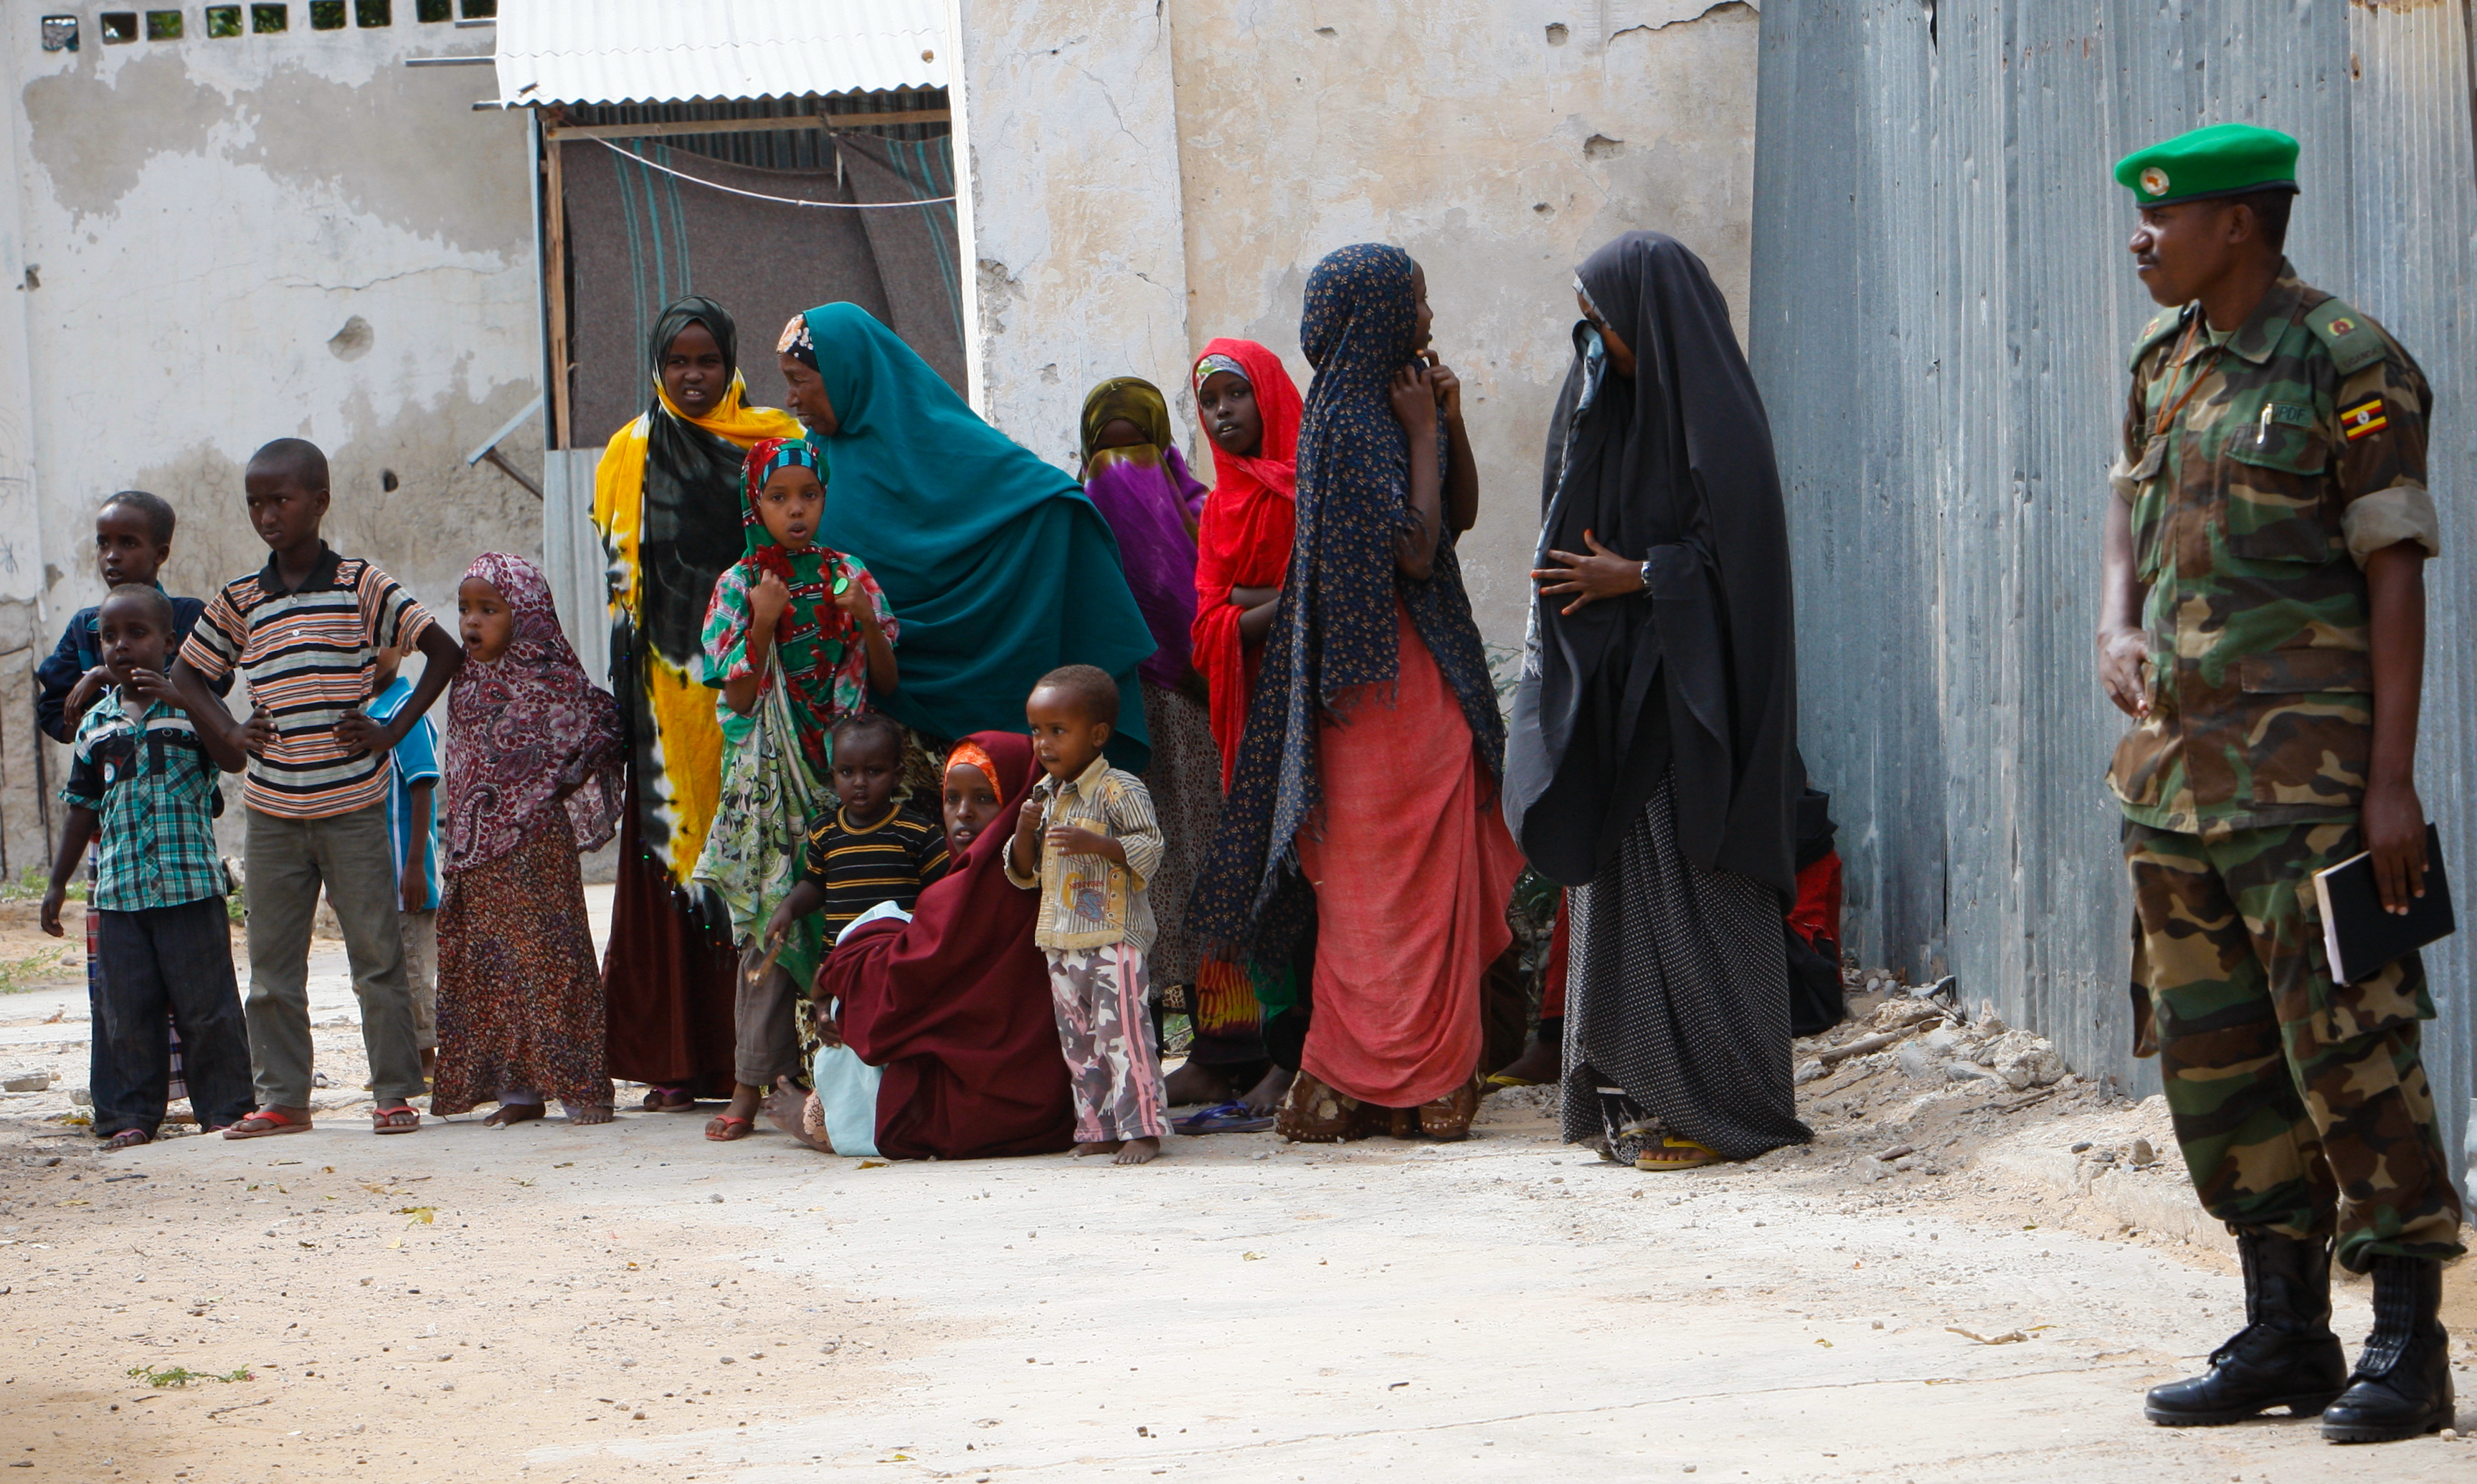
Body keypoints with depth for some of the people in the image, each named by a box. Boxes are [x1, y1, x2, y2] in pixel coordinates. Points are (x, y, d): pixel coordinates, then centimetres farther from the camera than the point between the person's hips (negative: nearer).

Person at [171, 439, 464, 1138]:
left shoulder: (361, 587, -2)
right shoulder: (239, 601, 7)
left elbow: (445, 652, -1)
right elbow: (187, 674, 19)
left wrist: (392, 732, -7)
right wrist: (233, 734, 4)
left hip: (353, 805, -3)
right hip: (273, 811, 3)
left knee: (377, 955, 0)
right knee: (272, 962, 6)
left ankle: (395, 1092, 6)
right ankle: (281, 1098, 13)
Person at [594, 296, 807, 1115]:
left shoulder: (775, 439, 9)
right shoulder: (633, 452, 10)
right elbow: (621, 571, 9)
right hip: (671, 685, 0)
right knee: (672, 858, -3)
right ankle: (675, 1057, -2)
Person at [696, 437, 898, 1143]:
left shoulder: (850, 577, 7)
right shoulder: (740, 586, 3)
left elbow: (888, 683, 6)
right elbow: (738, 697, -2)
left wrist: (866, 622, -11)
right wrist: (762, 627, -17)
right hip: (772, 774, -1)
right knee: (769, 922, -4)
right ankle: (749, 1089, -3)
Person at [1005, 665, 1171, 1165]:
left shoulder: (1119, 791, -9)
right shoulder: (1043, 795, 14)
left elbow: (1149, 848, -14)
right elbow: (1023, 873, 17)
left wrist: (1094, 844, -24)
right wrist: (1025, 834, -3)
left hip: (1114, 935, -8)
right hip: (1060, 940, 8)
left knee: (1123, 1031, -10)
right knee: (1078, 1041, 10)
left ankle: (1142, 1128, -7)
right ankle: (1098, 1129, 17)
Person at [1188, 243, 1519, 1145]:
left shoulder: (1385, 407, 13)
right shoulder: (1348, 421, -15)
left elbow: (1460, 516, 16)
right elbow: (1415, 549, -20)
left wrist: (1450, 421, 4)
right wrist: (1425, 436, -12)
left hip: (1430, 674, 10)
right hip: (1386, 681, -10)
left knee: (1437, 878, 9)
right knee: (1391, 884, -6)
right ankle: (1398, 1087, -2)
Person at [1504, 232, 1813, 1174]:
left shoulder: (1713, 414, -12)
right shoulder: (1615, 404, 13)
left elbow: (1736, 551, -15)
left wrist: (1635, 576, -13)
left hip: (1687, 691, -8)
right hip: (1617, 685, 8)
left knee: (1690, 886, -6)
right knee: (1620, 877, 7)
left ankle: (1716, 1106, -1)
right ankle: (1639, 1097, 10)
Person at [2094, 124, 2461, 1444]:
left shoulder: (2348, 367, -9)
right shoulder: (2167, 364, 13)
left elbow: (2397, 577, -11)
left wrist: (2392, 780, -15)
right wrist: (2115, 633, 1)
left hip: (2305, 775, -8)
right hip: (2175, 765, 8)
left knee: (2348, 1049, -8)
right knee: (2215, 1058, 10)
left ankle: (2409, 1347, -2)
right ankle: (2284, 1336, 18)